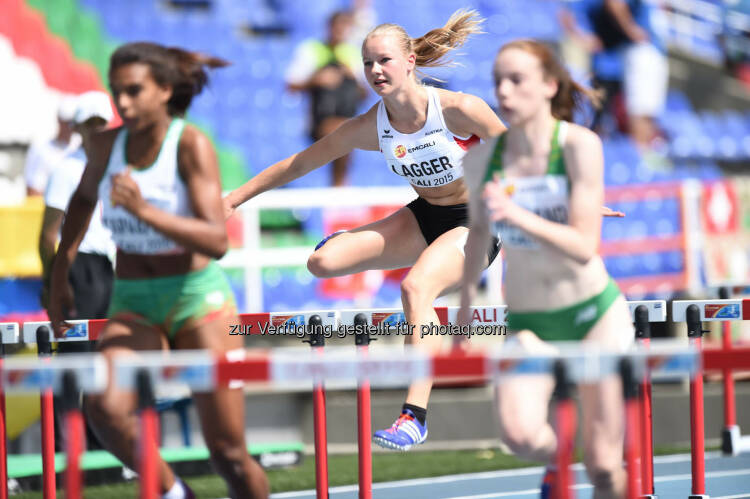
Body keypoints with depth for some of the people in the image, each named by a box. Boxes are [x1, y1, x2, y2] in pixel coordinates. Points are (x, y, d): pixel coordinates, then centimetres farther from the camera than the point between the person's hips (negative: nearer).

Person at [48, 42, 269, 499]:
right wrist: (60, 276, 20)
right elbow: (83, 199, 24)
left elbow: (217, 242, -22)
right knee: (105, 407, -25)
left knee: (227, 451, -2)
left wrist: (144, 210, -33)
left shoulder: (191, 145, -13)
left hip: (198, 298, -3)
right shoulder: (108, 145, 0)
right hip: (132, 304, 4)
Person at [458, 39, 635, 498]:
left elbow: (584, 247, -22)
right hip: (527, 322, 2)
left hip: (595, 312, -2)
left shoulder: (579, 145, -15)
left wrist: (519, 216, -36)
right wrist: (467, 297, 22)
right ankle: (556, 462, 9)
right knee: (519, 433, -25)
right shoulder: (481, 157, -5)